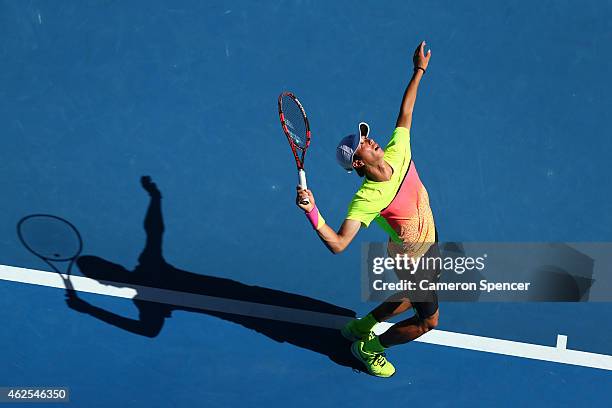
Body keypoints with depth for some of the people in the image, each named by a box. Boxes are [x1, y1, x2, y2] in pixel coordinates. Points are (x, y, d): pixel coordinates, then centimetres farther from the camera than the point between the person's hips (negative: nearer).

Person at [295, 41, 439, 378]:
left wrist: (419, 70, 3)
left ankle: (361, 326, 48)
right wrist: (312, 211, -55)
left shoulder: (397, 153, -17)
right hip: (411, 257, -8)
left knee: (410, 299, 28)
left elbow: (404, 113, -1)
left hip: (428, 242, 8)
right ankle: (369, 347, 22)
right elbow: (338, 244, -40)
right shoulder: (366, 200, -35)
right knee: (428, 319, 3)